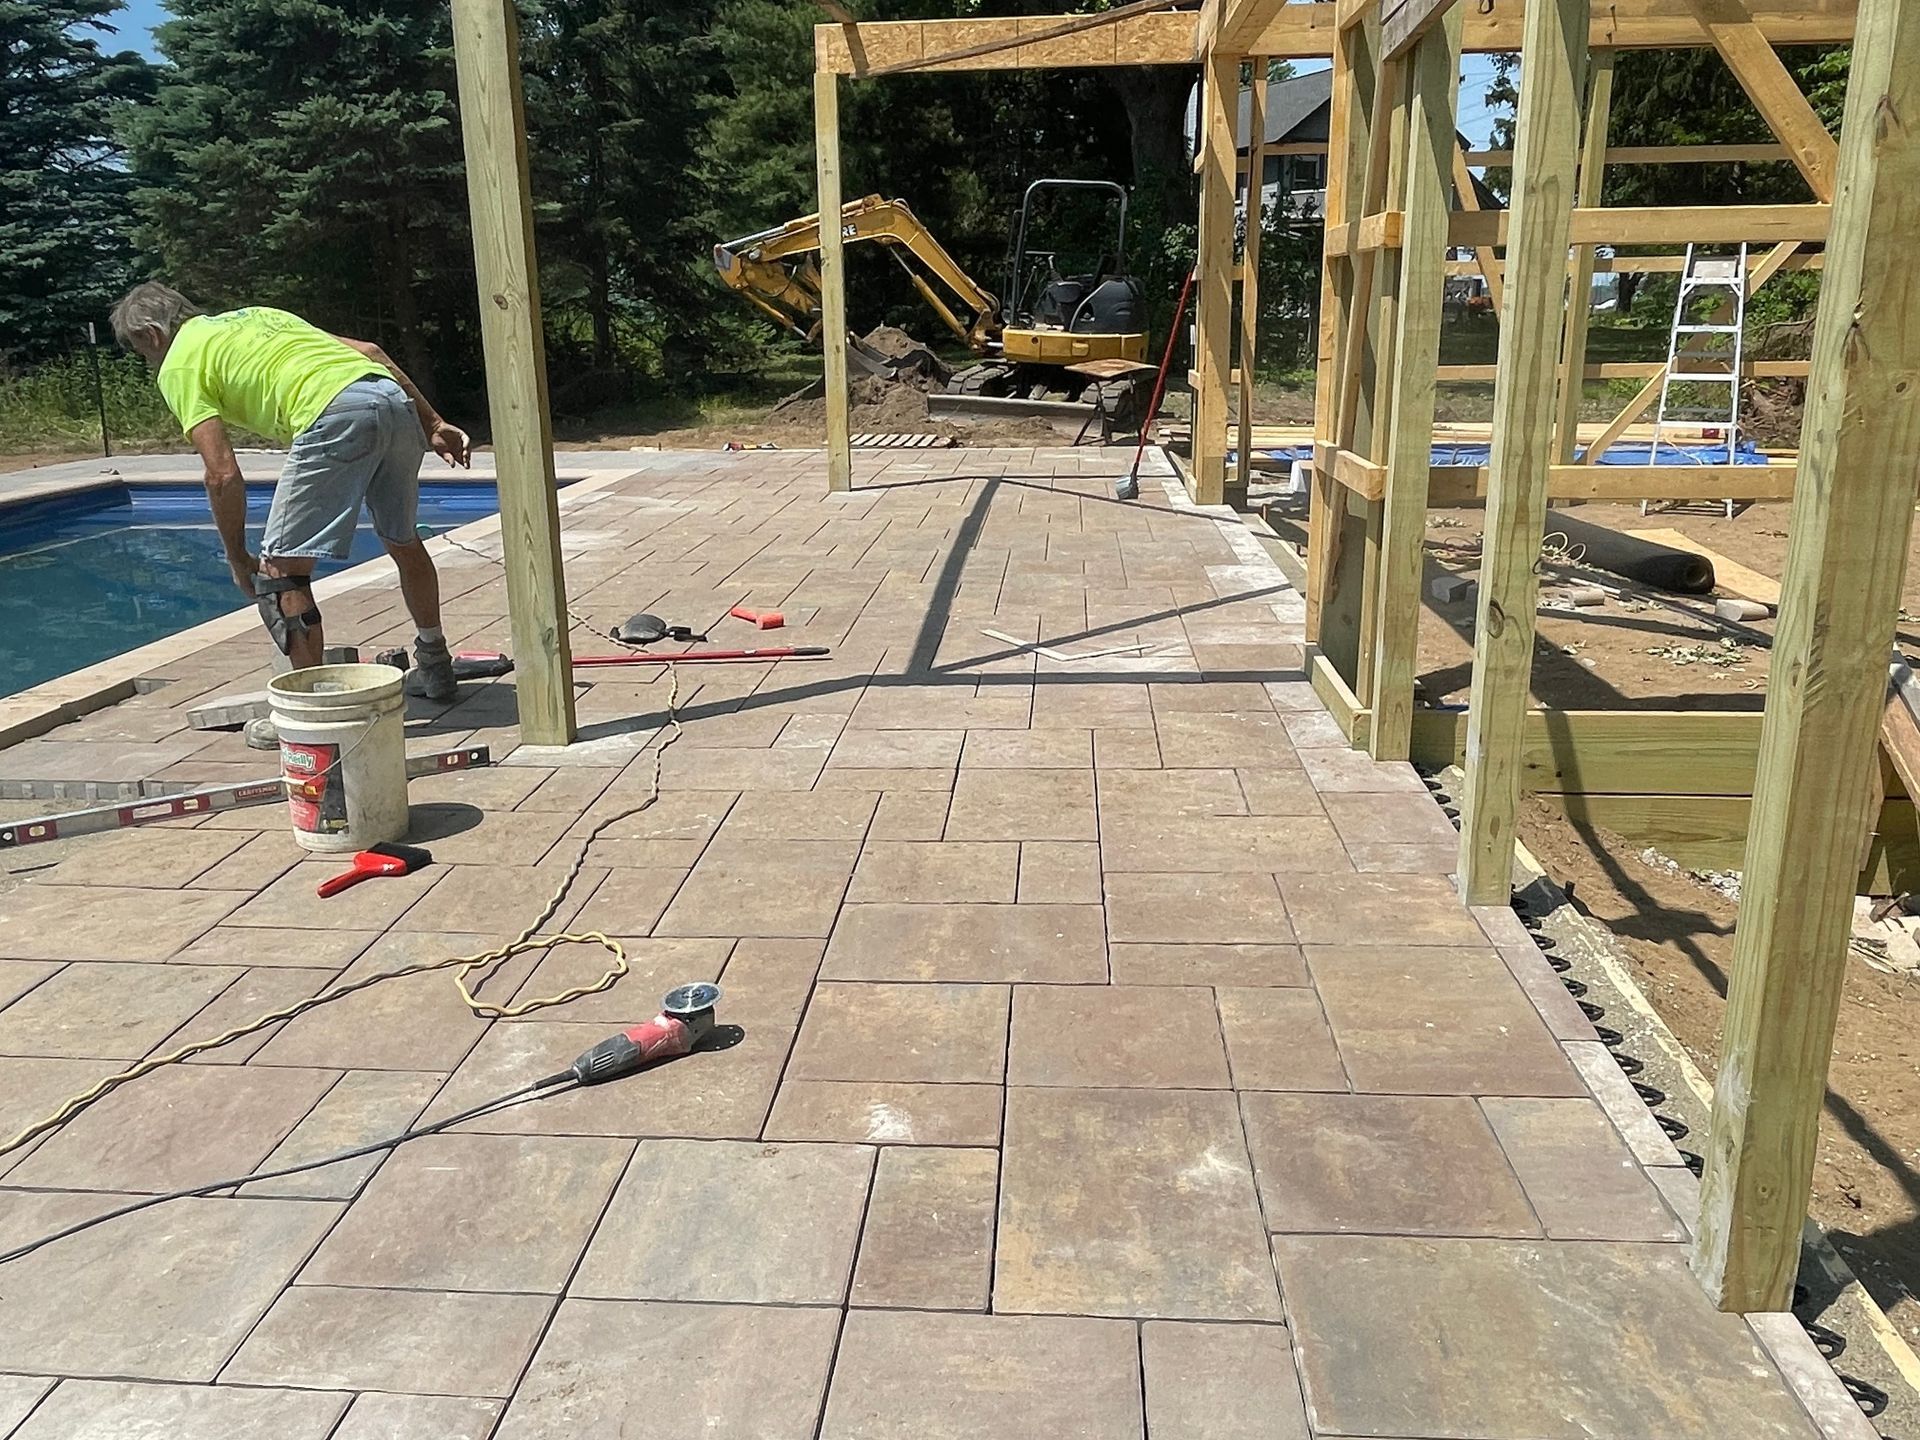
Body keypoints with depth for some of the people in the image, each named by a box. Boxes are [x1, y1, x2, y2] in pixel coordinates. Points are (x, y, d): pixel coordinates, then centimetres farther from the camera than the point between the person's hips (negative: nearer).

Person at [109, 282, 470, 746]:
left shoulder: (178, 365, 14)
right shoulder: (256, 314, 35)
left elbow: (223, 474, 3)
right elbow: (369, 351, 25)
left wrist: (237, 557, 15)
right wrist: (433, 423, 23)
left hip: (337, 416, -8)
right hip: (395, 397, 8)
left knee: (281, 569, 1)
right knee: (403, 541, 26)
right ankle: (435, 670, 42)